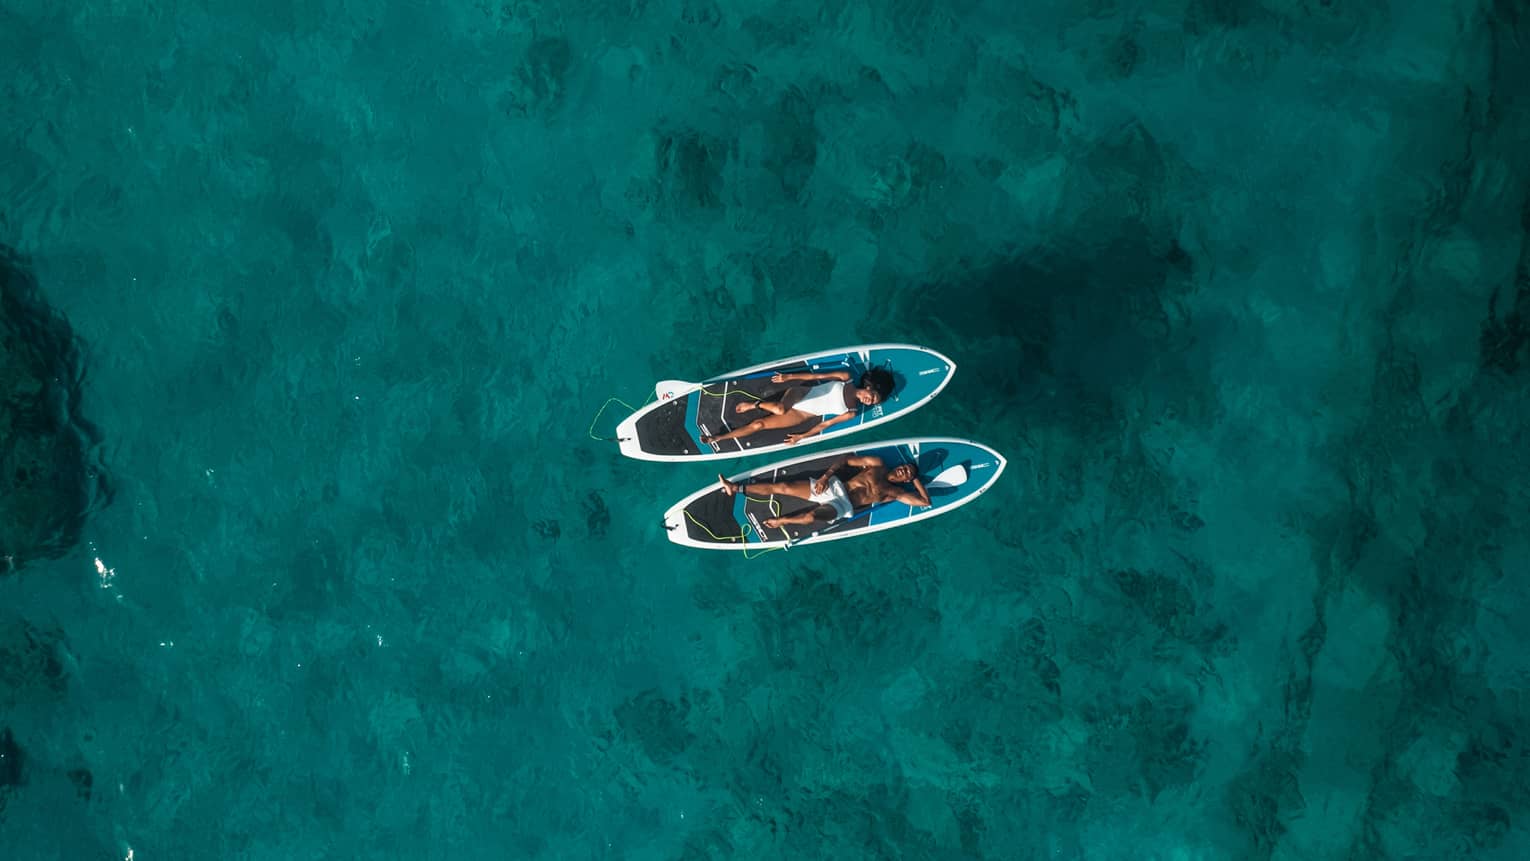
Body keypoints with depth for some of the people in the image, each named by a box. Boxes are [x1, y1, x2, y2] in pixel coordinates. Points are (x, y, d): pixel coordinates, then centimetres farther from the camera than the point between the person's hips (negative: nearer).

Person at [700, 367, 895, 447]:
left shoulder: (851, 412, -1)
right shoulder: (846, 378, -1)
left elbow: (827, 424, -1)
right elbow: (815, 376, 2)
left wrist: (802, 436, -5)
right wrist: (789, 377, -2)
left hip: (801, 415, 0)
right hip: (799, 393, 0)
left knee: (759, 424, -10)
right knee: (779, 408, -36)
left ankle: (718, 438, -3)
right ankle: (755, 404, -3)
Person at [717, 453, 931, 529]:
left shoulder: (894, 493, 5)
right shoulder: (878, 464, 12)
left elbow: (926, 502, -2)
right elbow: (846, 459, 10)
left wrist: (916, 479, 4)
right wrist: (826, 475, -4)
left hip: (843, 506, -4)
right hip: (834, 487, 4)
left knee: (811, 516, -37)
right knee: (782, 487, -5)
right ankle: (735, 488, 2)